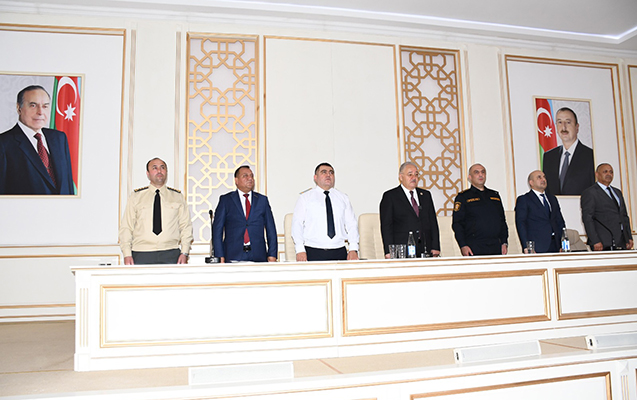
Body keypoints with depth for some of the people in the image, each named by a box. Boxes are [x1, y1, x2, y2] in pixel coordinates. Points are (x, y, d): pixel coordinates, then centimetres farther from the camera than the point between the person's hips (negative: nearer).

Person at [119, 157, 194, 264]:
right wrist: (127, 254, -4)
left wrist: (184, 253, -3)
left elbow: (186, 226, 9)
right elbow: (126, 227, 8)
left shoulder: (177, 197, 12)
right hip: (141, 255, 0)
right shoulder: (136, 196, 11)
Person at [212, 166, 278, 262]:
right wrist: (219, 255, -4)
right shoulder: (225, 200, 9)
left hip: (258, 256, 2)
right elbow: (217, 229, 5)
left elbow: (271, 230, 11)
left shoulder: (262, 200, 14)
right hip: (233, 257, -1)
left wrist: (272, 255, 3)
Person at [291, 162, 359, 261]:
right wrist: (300, 250, -11)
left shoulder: (343, 198, 15)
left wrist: (353, 249, -2)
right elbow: (297, 225, 1)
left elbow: (351, 224, 10)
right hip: (313, 253, -2)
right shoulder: (305, 198, 7)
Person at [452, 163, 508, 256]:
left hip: (496, 248, 4)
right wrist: (463, 246, -12)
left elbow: (502, 221, 21)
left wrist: (504, 242, 10)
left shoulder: (495, 195, 19)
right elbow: (457, 223, -2)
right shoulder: (462, 197, 4)